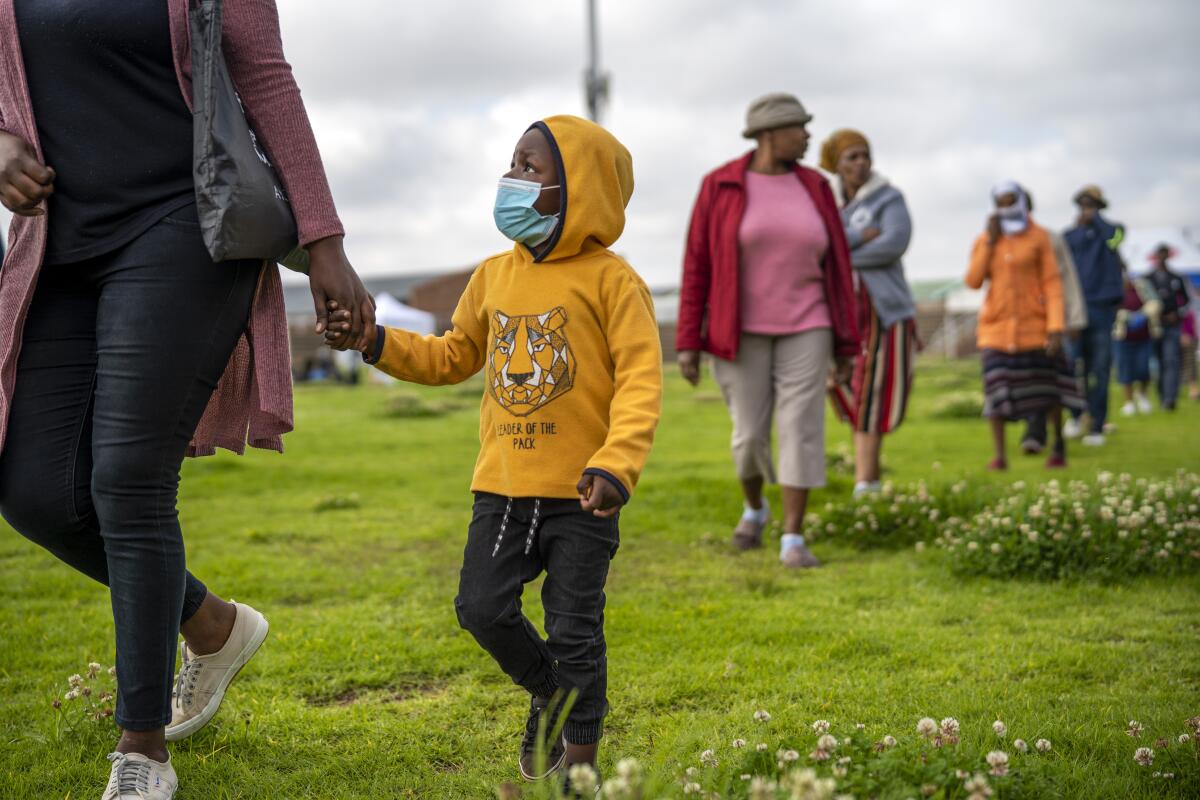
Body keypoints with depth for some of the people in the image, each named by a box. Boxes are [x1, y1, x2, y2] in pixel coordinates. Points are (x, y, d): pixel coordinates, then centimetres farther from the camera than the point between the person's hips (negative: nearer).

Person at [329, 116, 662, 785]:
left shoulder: (610, 280, -8)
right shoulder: (494, 277, 10)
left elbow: (640, 380, -14)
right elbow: (454, 358, 21)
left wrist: (615, 465, -27)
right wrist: (377, 342, 8)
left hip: (579, 493, -5)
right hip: (504, 485, 5)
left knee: (573, 627, 2)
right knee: (482, 607, 4)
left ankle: (581, 751, 19)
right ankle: (548, 693, 32)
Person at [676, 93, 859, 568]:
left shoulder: (814, 189, 3)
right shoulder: (719, 187, -5)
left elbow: (836, 267, 4)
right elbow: (697, 266, -4)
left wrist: (847, 345, 2)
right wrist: (688, 342, -8)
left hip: (803, 328, 2)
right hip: (741, 332, -1)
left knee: (801, 429, -8)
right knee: (750, 435, 2)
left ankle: (792, 541, -3)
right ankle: (754, 507, 32)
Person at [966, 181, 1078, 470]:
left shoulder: (1039, 237, -1)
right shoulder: (984, 240, 7)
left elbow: (1052, 283, -4)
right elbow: (974, 281, -3)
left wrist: (1056, 327, -12)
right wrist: (990, 241, -8)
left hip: (1034, 325, -1)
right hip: (997, 325, 2)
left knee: (1046, 387, 4)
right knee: (996, 388, -8)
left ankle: (1059, 444, 26)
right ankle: (999, 456, -4)